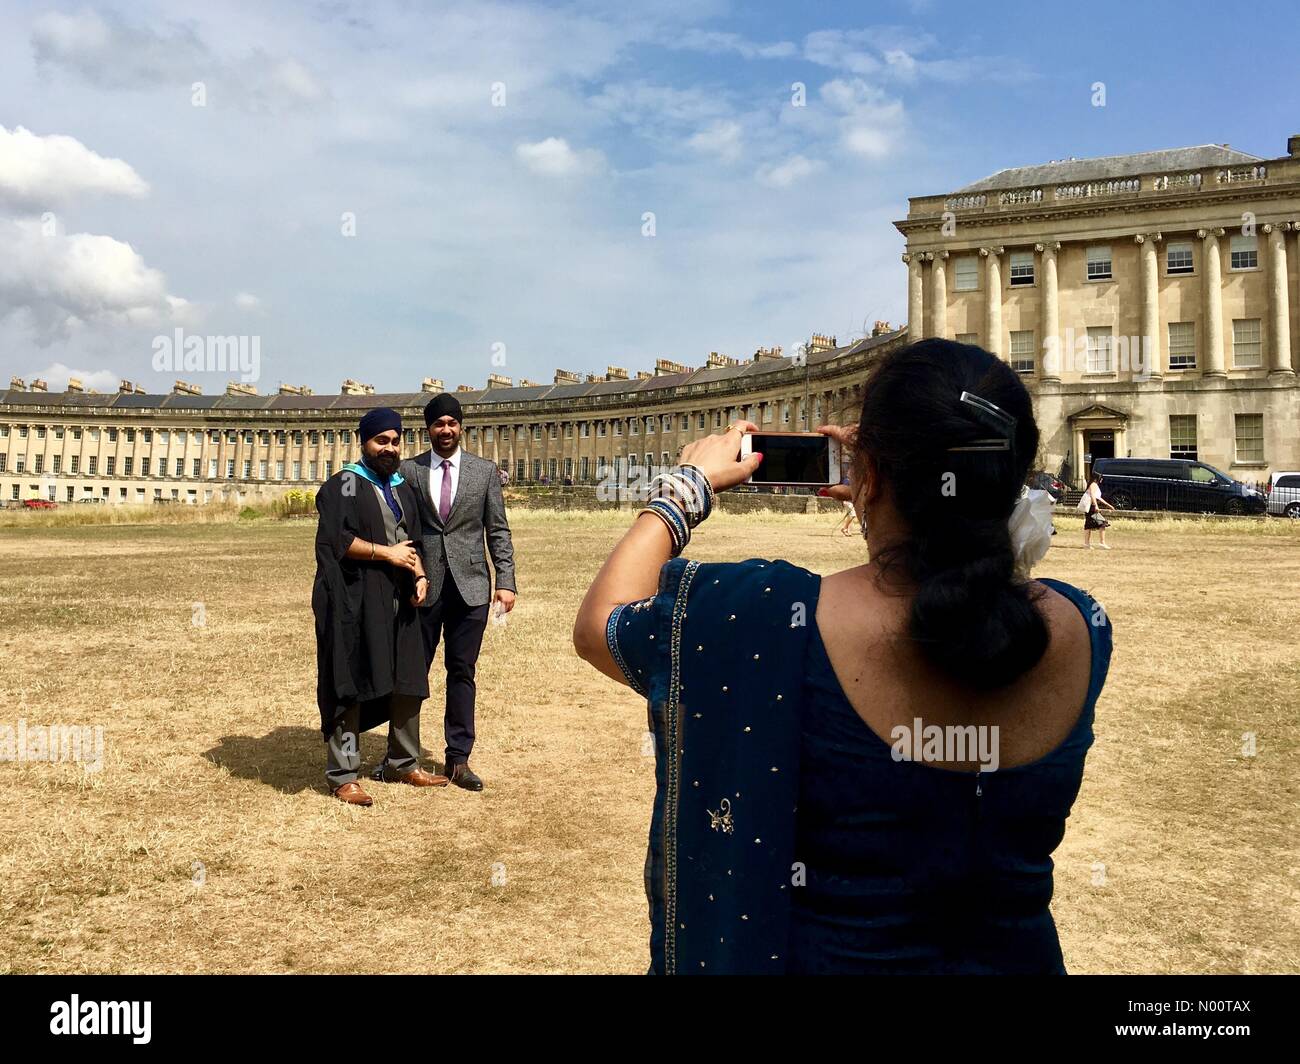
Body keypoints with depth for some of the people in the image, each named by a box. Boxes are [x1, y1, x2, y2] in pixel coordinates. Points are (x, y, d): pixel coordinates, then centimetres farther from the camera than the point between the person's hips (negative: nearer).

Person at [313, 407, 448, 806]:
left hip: (398, 601, 7)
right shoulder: (344, 484, -4)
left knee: (407, 683, 10)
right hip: (355, 600, -7)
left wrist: (419, 575, 0)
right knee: (351, 686, -3)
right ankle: (343, 775, 5)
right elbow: (334, 540, -15)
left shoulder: (403, 488, 17)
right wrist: (386, 553, -14)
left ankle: (402, 764, 24)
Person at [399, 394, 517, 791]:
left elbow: (498, 531, 6)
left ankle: (458, 758, 14)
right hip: (423, 585, 0)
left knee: (462, 672, 6)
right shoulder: (408, 470, 5)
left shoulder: (485, 471, 7)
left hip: (469, 586, 1)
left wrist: (506, 581, -2)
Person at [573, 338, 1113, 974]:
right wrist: (888, 507, 7)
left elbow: (597, 625, -11)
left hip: (817, 954, -4)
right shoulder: (1079, 630, -16)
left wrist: (687, 486, -1)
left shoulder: (779, 622, -29)